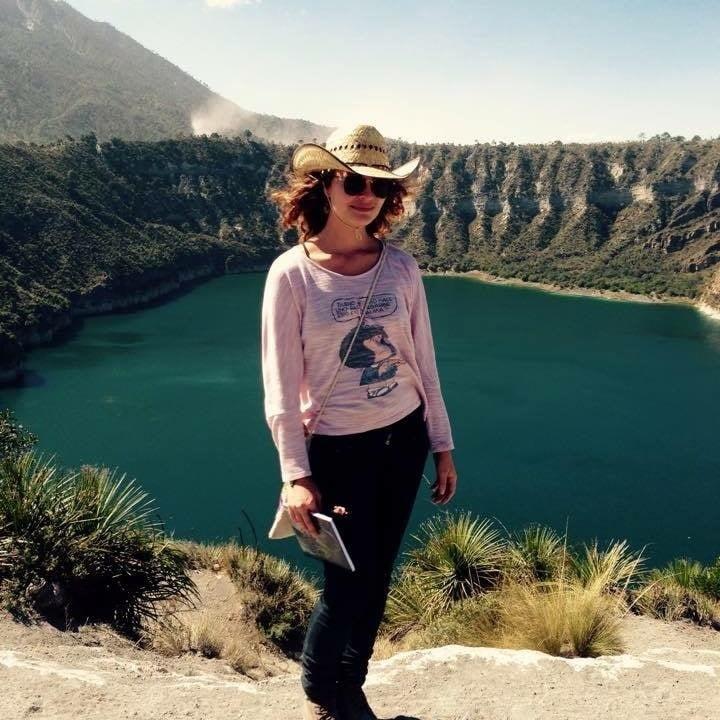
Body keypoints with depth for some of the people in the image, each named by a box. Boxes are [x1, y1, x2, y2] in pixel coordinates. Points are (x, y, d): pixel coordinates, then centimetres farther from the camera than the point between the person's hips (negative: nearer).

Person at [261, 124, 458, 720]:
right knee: (349, 581, 4)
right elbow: (281, 386, -12)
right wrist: (296, 476, -14)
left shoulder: (401, 266, -1)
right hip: (337, 448, -4)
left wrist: (443, 447, 7)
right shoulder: (292, 273, -12)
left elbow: (423, 363, 5)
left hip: (404, 440, 4)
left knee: (378, 575, 14)